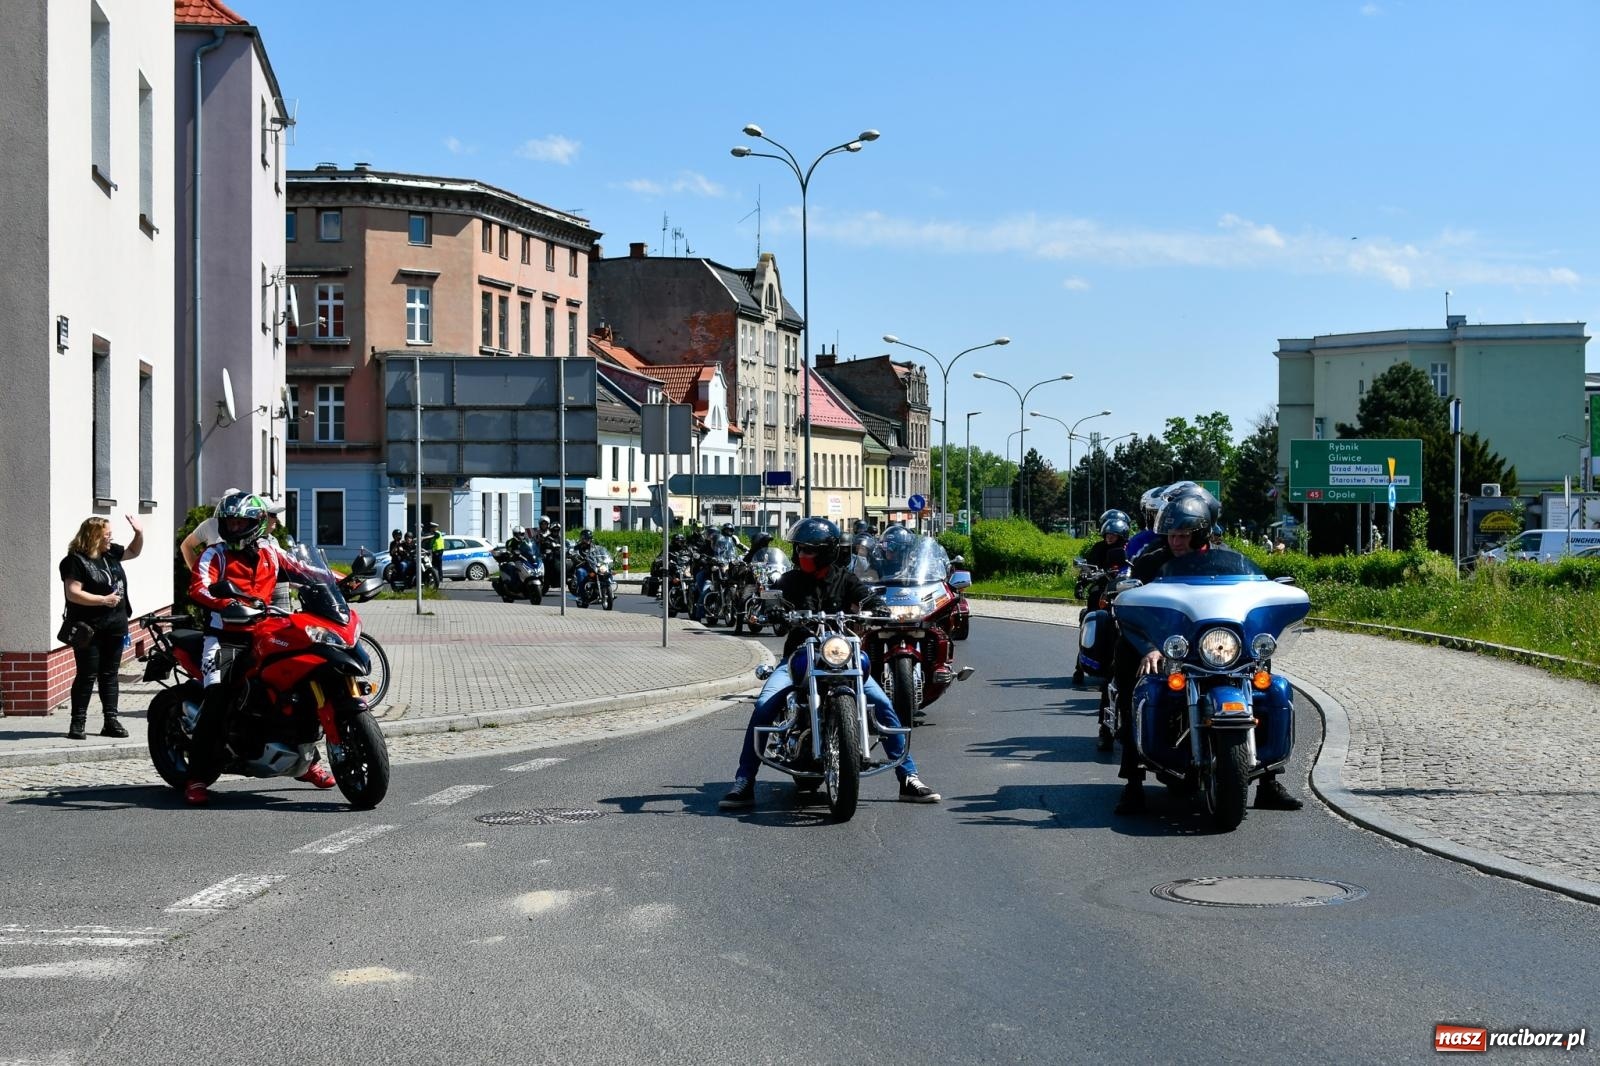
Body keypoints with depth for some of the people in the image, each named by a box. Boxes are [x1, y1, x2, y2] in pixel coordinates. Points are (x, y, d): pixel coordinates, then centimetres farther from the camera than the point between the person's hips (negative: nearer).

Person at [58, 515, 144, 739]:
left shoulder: (111, 553, 10)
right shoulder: (76, 560, -12)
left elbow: (134, 551, 28)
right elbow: (73, 593, -20)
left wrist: (139, 533, 9)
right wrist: (103, 600, -21)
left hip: (114, 627, 7)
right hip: (89, 630, -7)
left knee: (109, 675, 10)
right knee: (87, 676, -5)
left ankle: (111, 721, 13)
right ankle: (77, 723, 1)